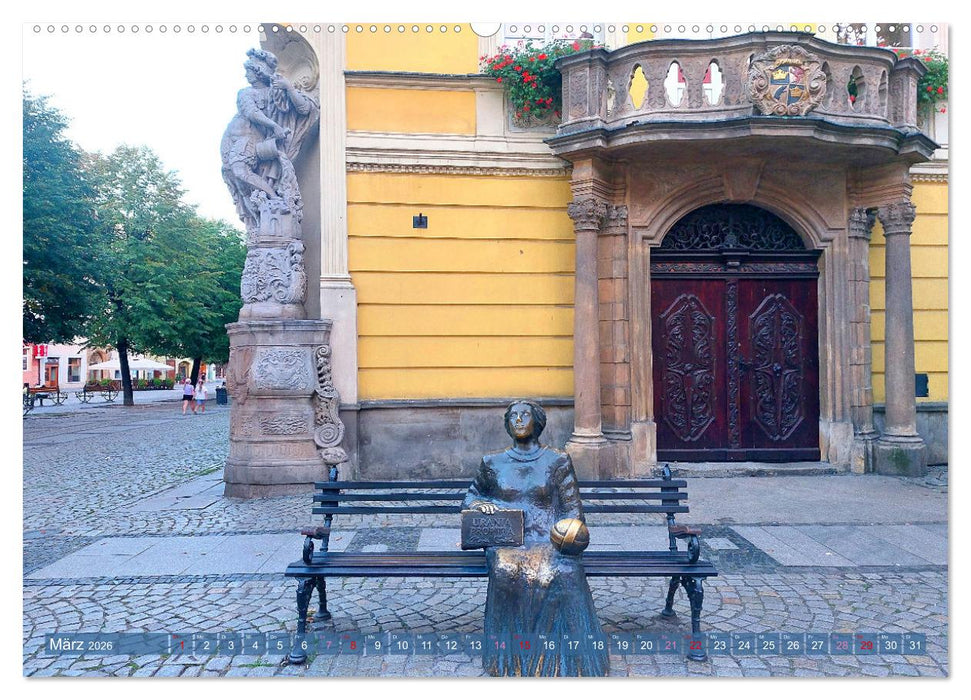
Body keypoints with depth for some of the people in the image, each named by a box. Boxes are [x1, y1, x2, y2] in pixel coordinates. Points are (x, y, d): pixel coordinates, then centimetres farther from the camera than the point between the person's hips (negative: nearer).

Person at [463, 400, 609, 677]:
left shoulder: (558, 461, 12)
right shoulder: (492, 463, 16)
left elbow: (573, 508, 9)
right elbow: (469, 498, 25)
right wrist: (481, 504, 1)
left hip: (548, 540, -1)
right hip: (506, 540, 1)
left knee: (563, 573, -36)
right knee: (507, 571, -36)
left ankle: (558, 662, -23)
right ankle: (510, 659, -21)